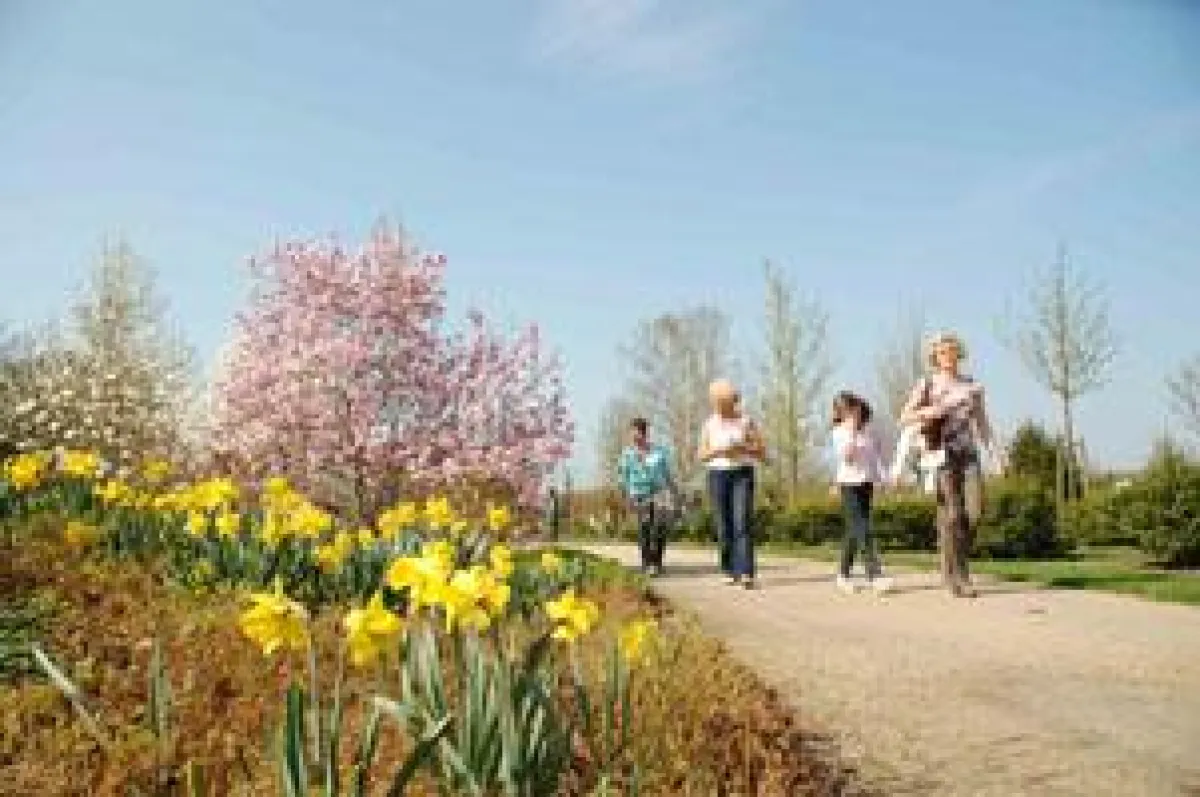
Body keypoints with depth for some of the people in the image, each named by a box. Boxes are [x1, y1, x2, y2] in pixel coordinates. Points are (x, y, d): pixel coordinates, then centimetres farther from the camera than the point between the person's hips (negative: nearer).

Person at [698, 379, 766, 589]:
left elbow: (762, 452, 1)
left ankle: (746, 574, -21)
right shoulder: (709, 424, 6)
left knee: (742, 523, -15)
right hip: (718, 476, 2)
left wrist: (741, 448, -16)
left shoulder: (746, 422, 0)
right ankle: (731, 571, 18)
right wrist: (716, 451, -13)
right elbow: (701, 456, 8)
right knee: (724, 526, 3)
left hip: (743, 475, -2)